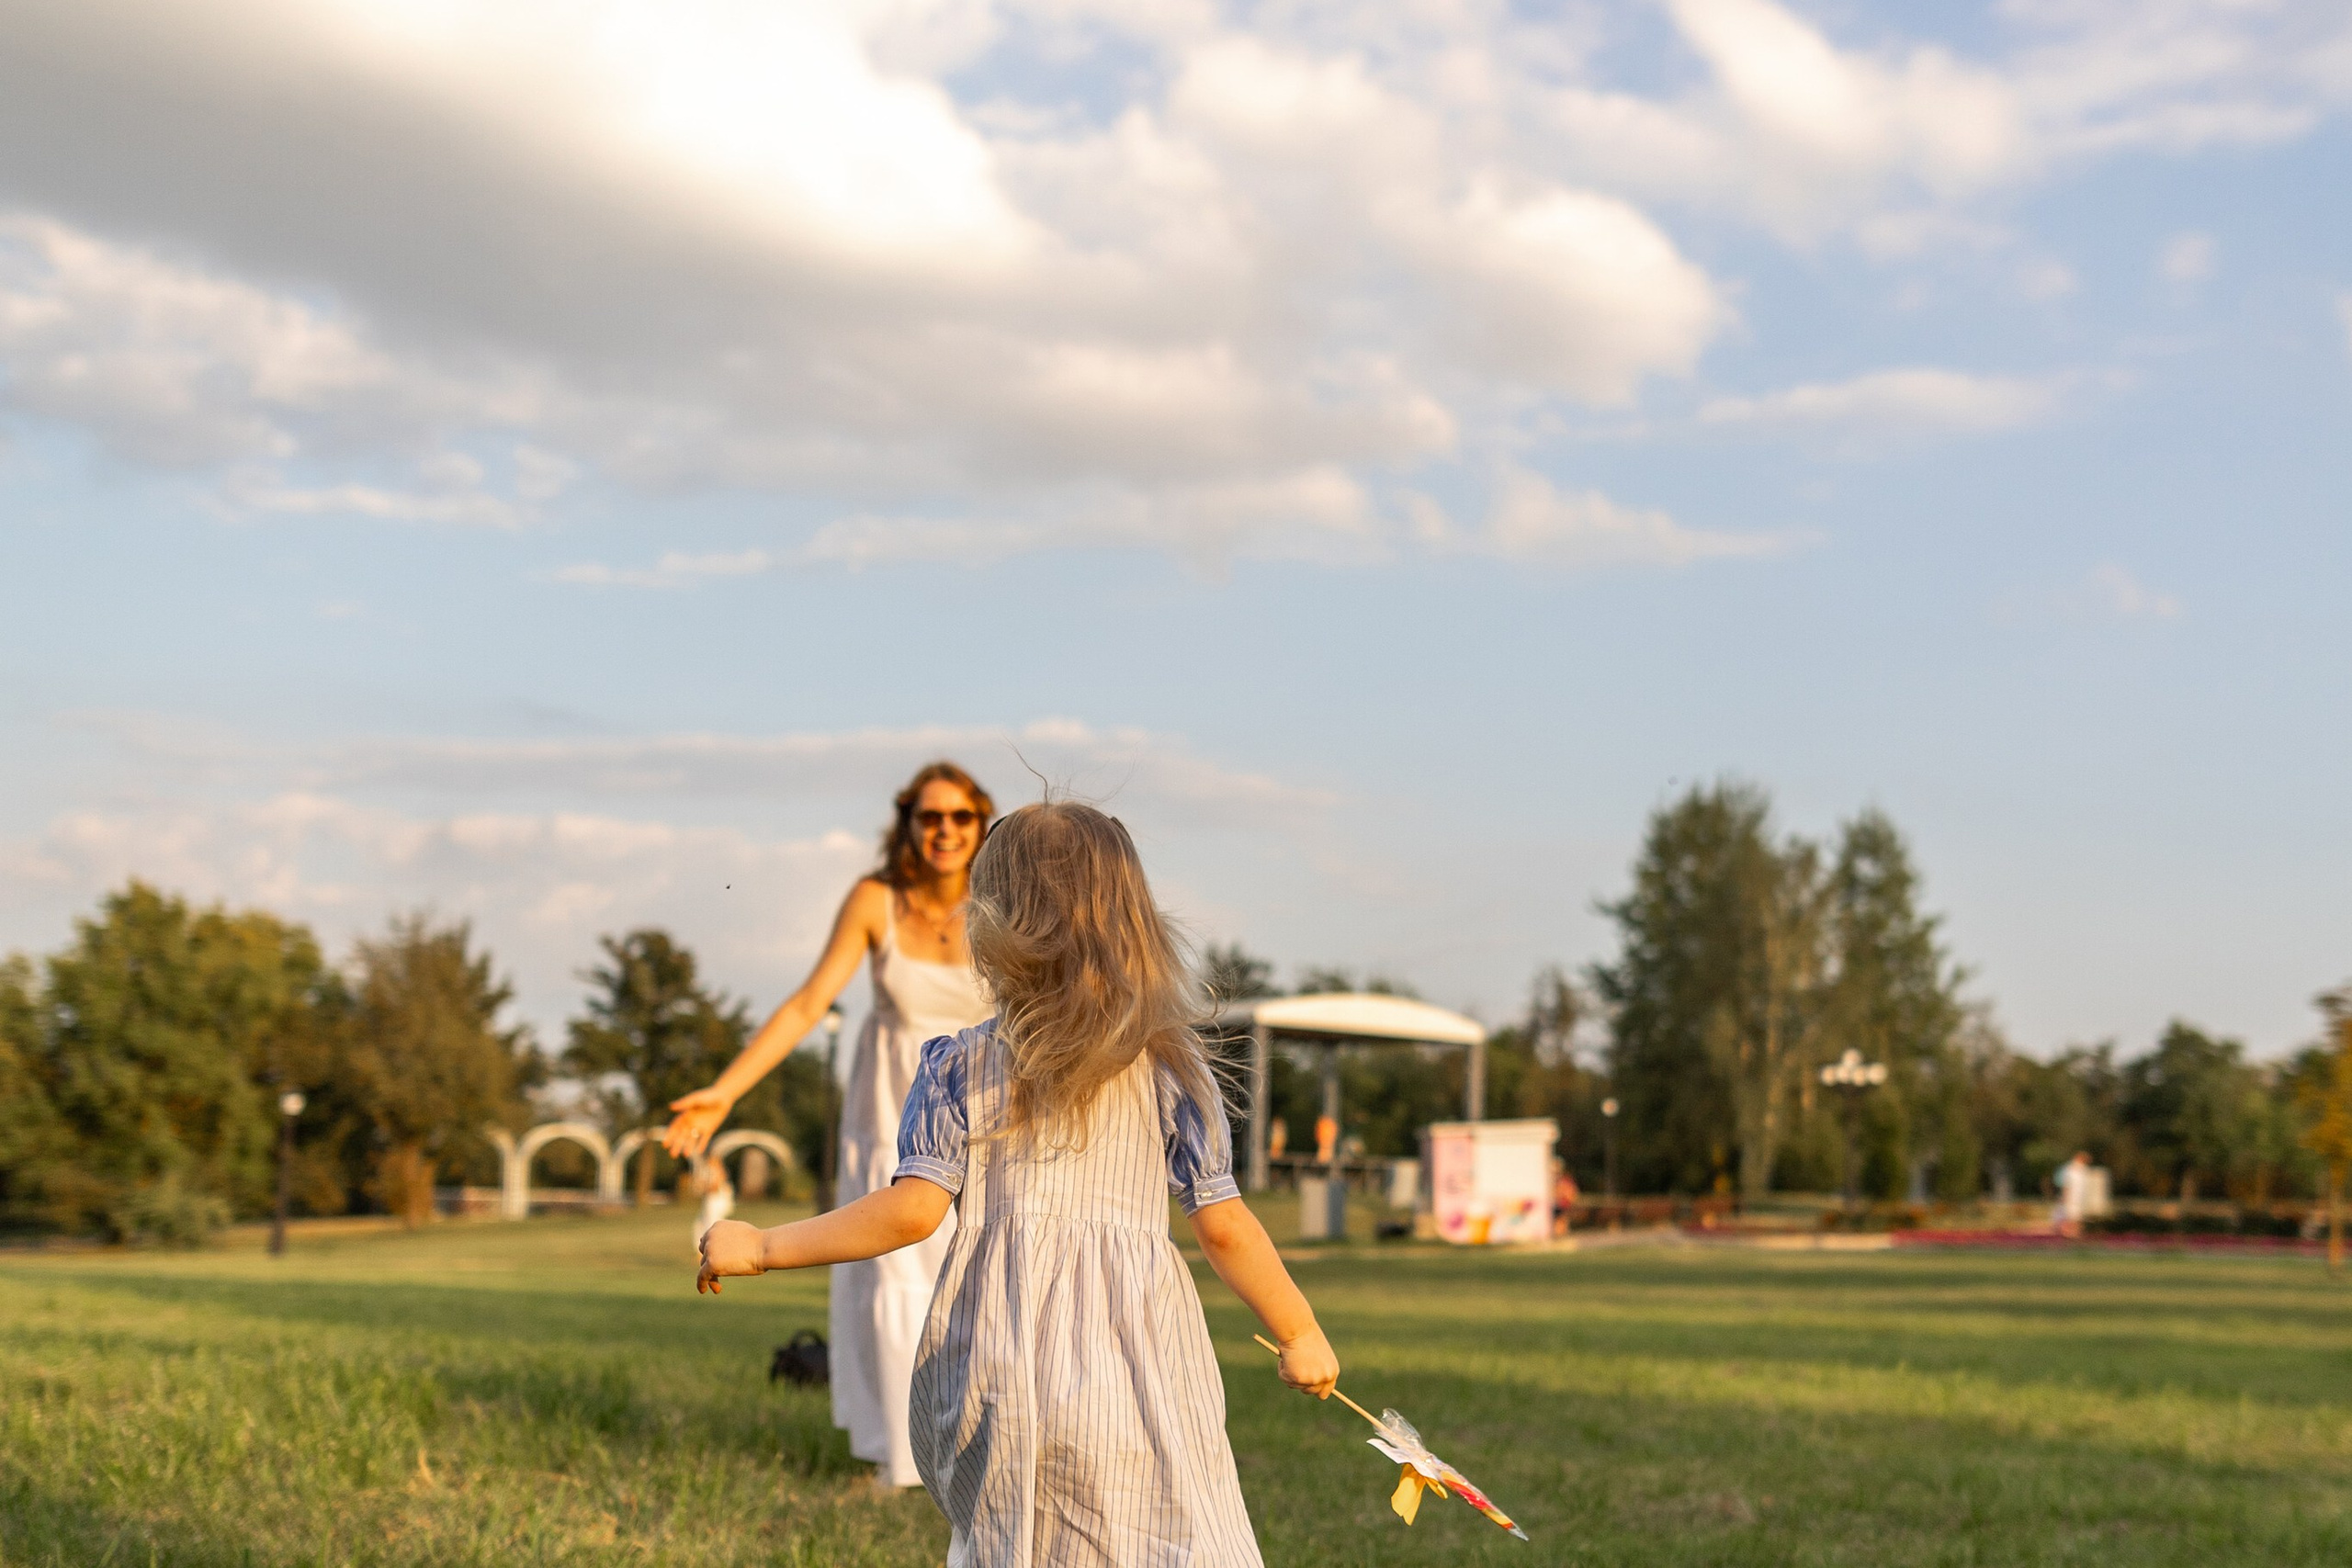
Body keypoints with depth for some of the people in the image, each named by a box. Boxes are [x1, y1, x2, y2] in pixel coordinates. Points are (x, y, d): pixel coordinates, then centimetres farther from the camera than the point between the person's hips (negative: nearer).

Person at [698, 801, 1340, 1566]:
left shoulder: (961, 1067, 0)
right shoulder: (1168, 1067, 2)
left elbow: (912, 1211, -5)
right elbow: (1223, 1225, 2)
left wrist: (761, 1248, 5)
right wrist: (1301, 1333, 16)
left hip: (995, 1373, 1)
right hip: (1133, 1379, -1)